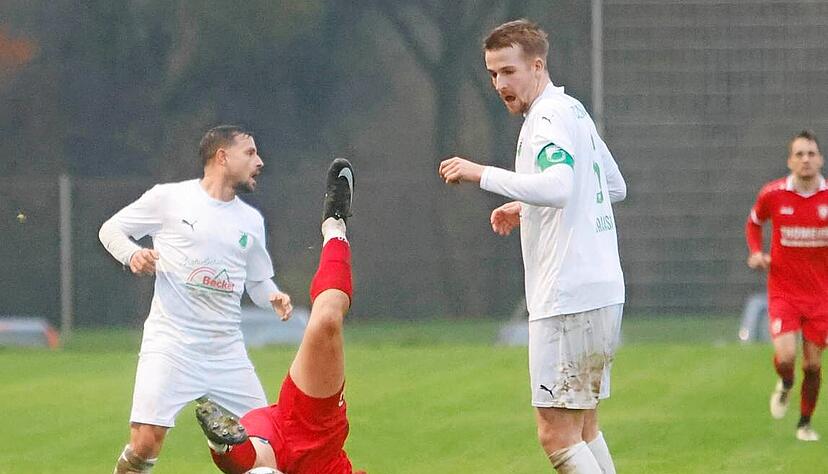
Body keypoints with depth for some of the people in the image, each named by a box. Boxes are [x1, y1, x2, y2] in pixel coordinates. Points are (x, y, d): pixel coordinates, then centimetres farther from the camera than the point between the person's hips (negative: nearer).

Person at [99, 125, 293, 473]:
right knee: (145, 442, -18)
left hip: (227, 349, 5)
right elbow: (111, 229, 9)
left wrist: (273, 297, 0)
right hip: (171, 343, -5)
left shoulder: (251, 221, 14)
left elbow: (258, 280, 23)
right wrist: (132, 254, -12)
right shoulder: (169, 199, 0)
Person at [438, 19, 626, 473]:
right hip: (602, 290, 10)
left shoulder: (549, 119, -12)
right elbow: (615, 186, 30)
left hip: (567, 299, -10)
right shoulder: (574, 112, 18)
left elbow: (558, 186, -31)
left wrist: (481, 174, -24)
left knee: (556, 433, -10)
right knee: (583, 428, 15)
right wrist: (529, 208, 28)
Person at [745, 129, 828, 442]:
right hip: (782, 290, -1)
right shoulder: (773, 194, -6)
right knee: (785, 355, -18)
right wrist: (756, 252, -2)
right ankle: (785, 385, 19)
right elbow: (754, 223, 15)